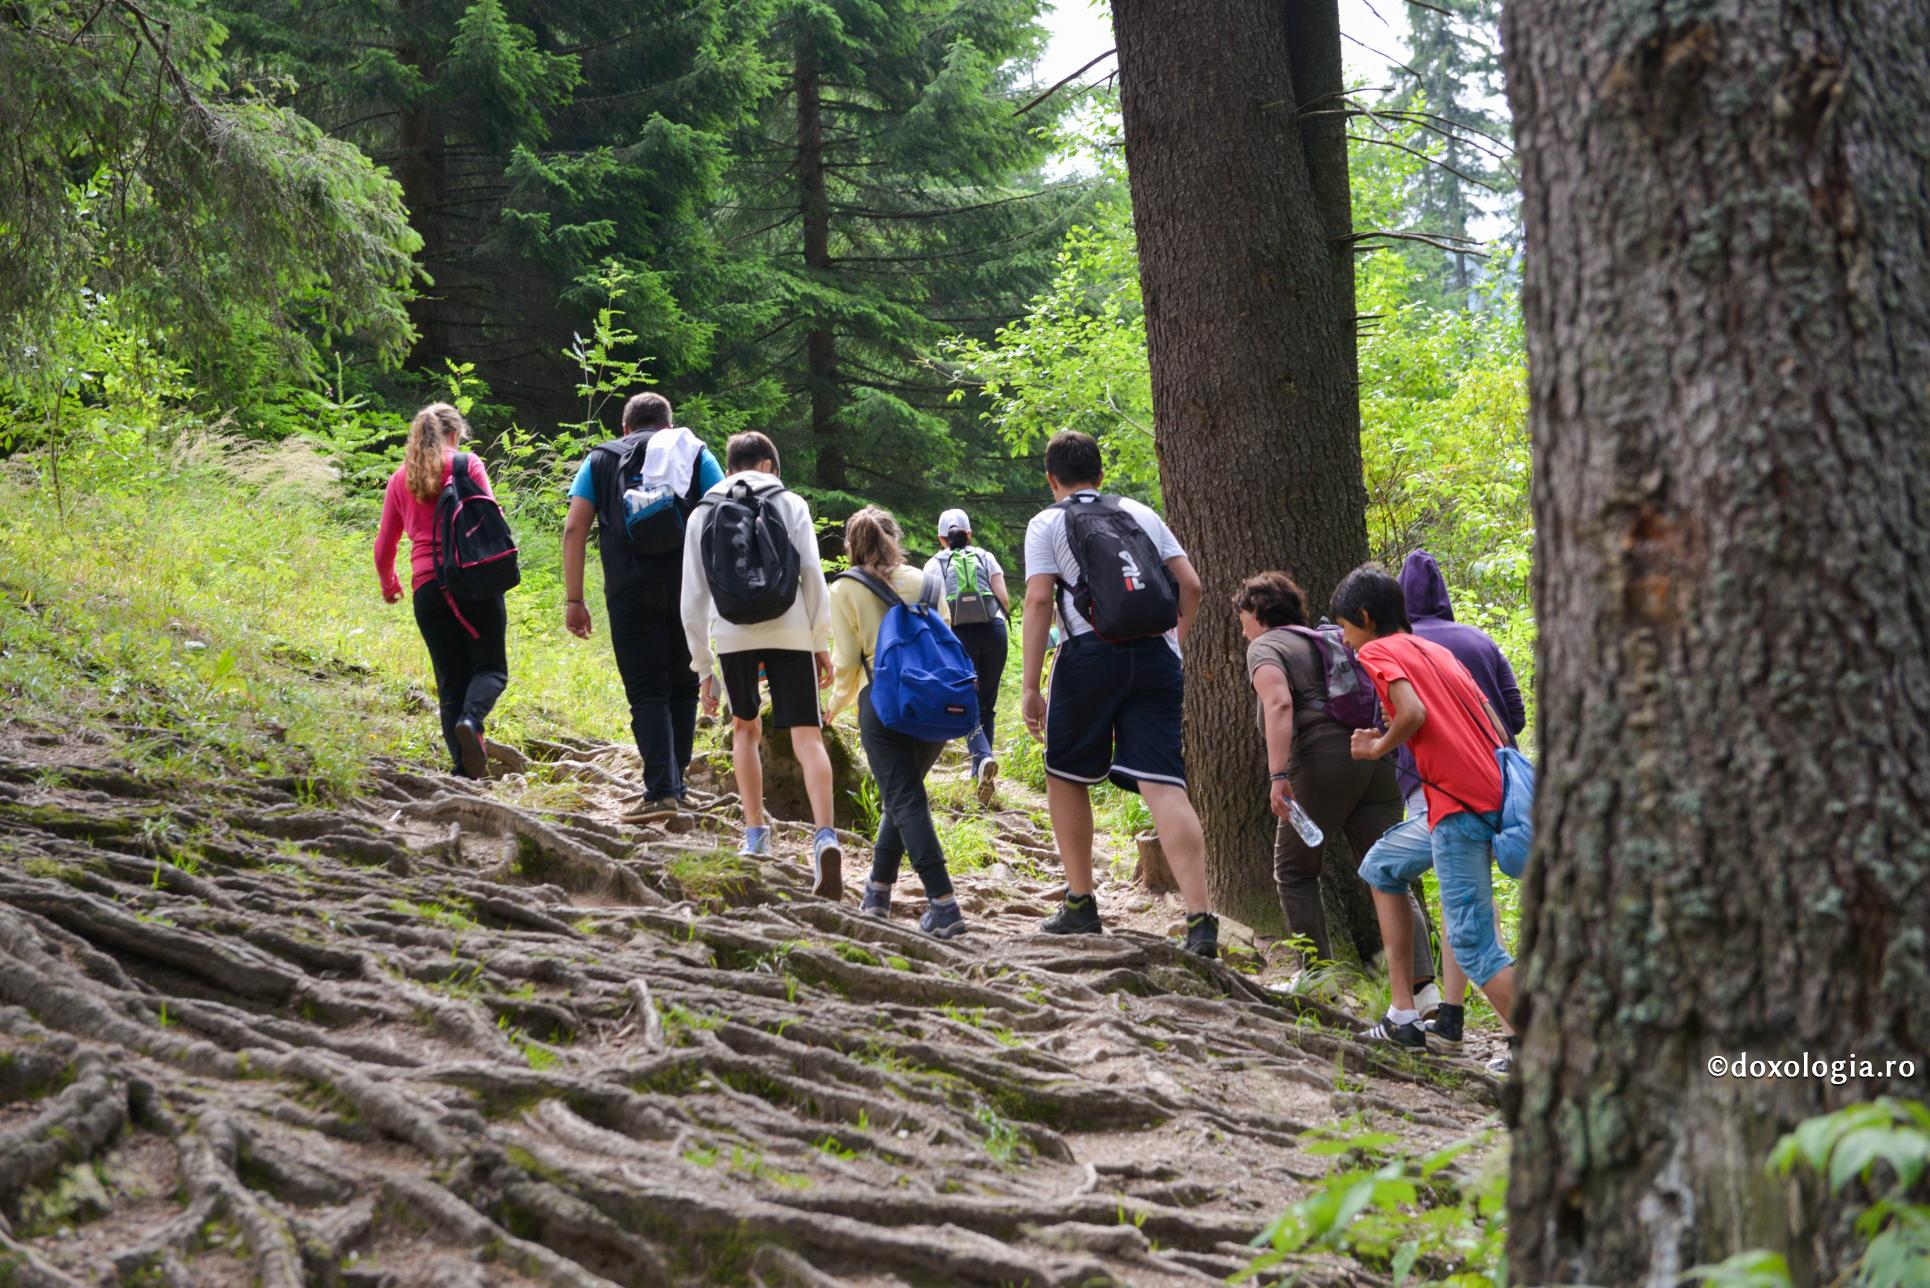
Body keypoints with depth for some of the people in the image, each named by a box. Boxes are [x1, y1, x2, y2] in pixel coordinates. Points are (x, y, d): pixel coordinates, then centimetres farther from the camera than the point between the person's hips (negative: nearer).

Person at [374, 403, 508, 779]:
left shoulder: (400, 479, 16)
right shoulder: (467, 464, 5)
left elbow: (383, 547, 20)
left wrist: (389, 585, 37)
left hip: (428, 588, 3)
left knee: (451, 682, 9)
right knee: (490, 668, 4)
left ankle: (464, 769, -1)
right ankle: (470, 720, -28)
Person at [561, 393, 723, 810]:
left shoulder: (601, 459, 16)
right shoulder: (695, 454, 15)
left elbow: (574, 530, 6)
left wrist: (573, 600, 5)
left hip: (629, 589, -1)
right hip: (689, 584, 1)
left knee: (647, 692, 1)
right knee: (683, 687, 14)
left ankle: (660, 790, -10)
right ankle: (675, 785, 15)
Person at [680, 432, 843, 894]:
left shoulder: (703, 515, 15)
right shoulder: (790, 503, 11)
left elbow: (693, 596, 12)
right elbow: (812, 574, 1)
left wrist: (702, 666, 16)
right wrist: (821, 643, 5)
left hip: (732, 633, 1)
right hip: (789, 630, -1)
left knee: (745, 726, 23)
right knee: (807, 736, -3)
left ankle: (755, 835, 21)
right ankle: (825, 835, -22)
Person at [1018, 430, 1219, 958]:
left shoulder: (1047, 524, 10)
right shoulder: (1141, 514, 20)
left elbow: (1039, 600, -2)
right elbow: (1190, 584, 12)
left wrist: (1030, 686, -4)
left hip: (1092, 653, -3)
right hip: (1156, 655, 3)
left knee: (1066, 776, 17)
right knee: (1164, 785, -5)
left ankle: (1081, 905, 19)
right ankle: (1200, 919, -18)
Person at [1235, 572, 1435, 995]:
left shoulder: (1265, 647, 6)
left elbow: (1278, 703, -13)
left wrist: (1277, 776, -20)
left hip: (1324, 760, -6)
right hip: (1376, 756, 6)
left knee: (1294, 871, 13)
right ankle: (1423, 986, -13)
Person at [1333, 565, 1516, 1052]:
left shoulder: (1377, 651, 1)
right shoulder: (1437, 651, 24)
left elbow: (1413, 713, -17)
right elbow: (1497, 728, 18)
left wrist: (1377, 747, -1)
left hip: (1461, 809, -9)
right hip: (1497, 796, 9)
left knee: (1474, 947, -10)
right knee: (1381, 865, 26)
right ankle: (1403, 1017, 23)